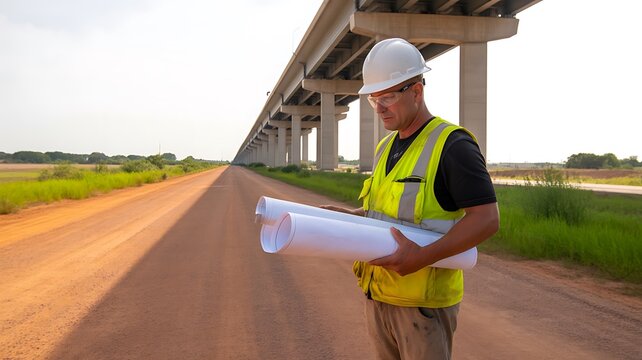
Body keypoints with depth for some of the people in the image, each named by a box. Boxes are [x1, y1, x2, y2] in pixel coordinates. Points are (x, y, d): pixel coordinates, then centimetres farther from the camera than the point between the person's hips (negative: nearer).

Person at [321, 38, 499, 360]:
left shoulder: (452, 145, -14)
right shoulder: (385, 148, 12)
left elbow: (487, 218, -19)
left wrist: (423, 257, -28)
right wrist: (345, 217, 4)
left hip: (424, 301, -7)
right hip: (379, 295, 8)